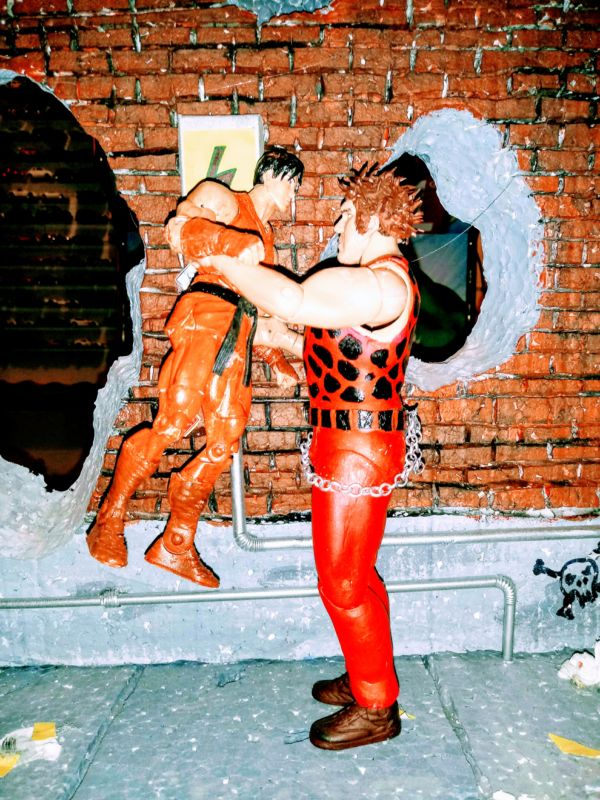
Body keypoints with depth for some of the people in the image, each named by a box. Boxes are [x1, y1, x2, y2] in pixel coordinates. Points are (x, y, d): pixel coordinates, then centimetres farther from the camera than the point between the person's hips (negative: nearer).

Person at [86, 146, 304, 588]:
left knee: (225, 442, -1)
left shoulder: (266, 241, 32)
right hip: (206, 316, -7)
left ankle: (176, 544, 9)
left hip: (239, 337, 7)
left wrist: (277, 359, 23)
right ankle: (110, 520, -1)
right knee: (174, 422, -18)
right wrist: (236, 243, -24)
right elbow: (180, 227, -8)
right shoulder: (221, 198, 13)